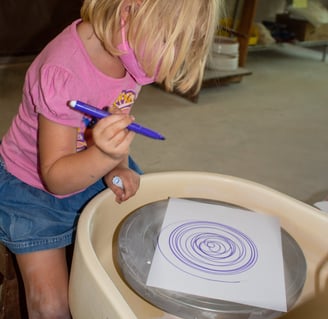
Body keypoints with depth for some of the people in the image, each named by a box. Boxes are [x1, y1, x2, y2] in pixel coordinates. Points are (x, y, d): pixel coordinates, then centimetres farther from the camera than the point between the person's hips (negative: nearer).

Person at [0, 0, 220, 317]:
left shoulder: (128, 51, -14)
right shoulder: (61, 74, -35)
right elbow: (54, 177, -28)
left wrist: (118, 166, -15)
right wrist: (104, 156, -48)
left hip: (95, 170, 6)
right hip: (34, 186, -5)